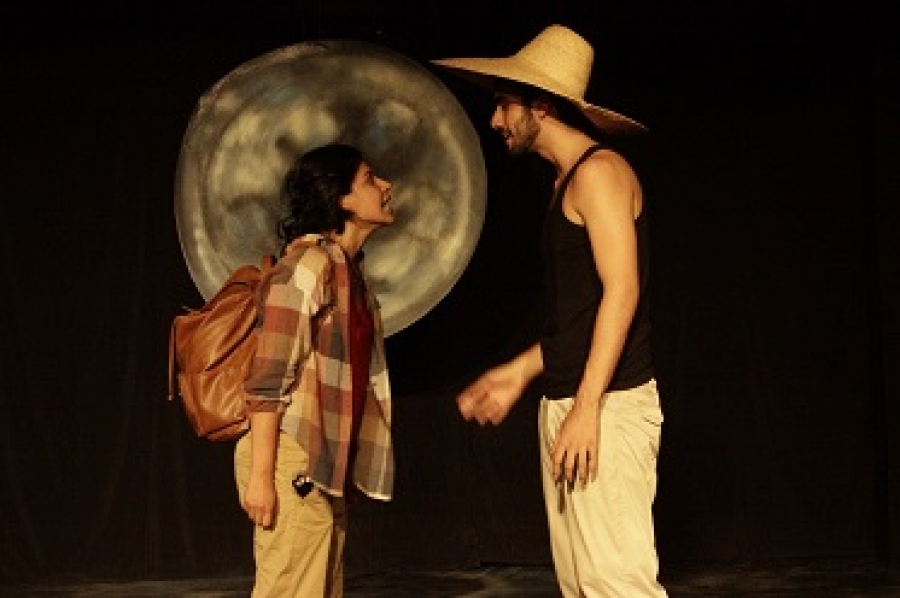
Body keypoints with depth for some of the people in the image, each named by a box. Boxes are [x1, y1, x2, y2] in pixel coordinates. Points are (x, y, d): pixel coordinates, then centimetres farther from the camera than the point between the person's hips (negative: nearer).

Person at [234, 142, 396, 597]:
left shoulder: (347, 268, 17)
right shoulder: (308, 262, -11)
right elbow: (268, 376, -16)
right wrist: (261, 474, -20)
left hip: (325, 463, 9)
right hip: (291, 458, -9)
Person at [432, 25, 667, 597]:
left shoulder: (599, 170, -9)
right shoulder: (568, 182, 19)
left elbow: (622, 291, -18)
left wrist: (587, 408, -22)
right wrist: (520, 372, 22)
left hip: (609, 404, -9)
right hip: (564, 403, 10)